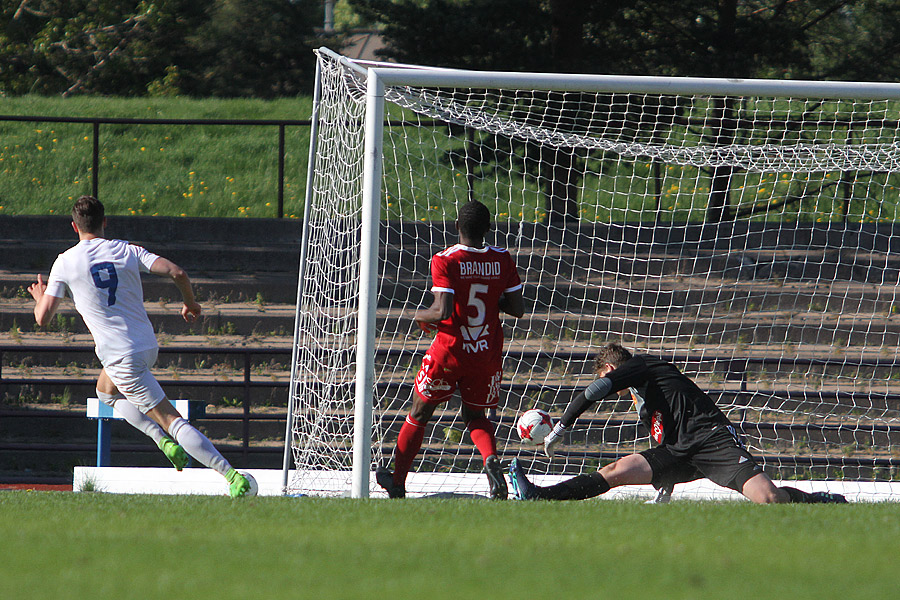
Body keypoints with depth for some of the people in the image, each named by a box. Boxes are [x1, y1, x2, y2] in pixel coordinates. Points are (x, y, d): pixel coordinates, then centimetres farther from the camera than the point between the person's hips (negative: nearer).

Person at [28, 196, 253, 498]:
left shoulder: (65, 263, -5)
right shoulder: (127, 252, 3)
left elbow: (42, 318, -3)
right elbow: (177, 272, -9)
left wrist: (40, 297, 21)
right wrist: (191, 303, 11)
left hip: (121, 356, -6)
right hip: (148, 345, 6)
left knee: (171, 420, -6)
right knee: (106, 391, 31)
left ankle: (232, 475, -15)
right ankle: (165, 441, 15)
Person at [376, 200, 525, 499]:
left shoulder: (445, 261, -14)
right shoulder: (502, 260, -2)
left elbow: (442, 311, -22)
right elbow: (517, 309, 1)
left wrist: (420, 315, -2)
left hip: (449, 353, -3)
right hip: (487, 354, 3)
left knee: (419, 414, 15)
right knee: (475, 416, 20)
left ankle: (397, 483, 24)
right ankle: (491, 459, -12)